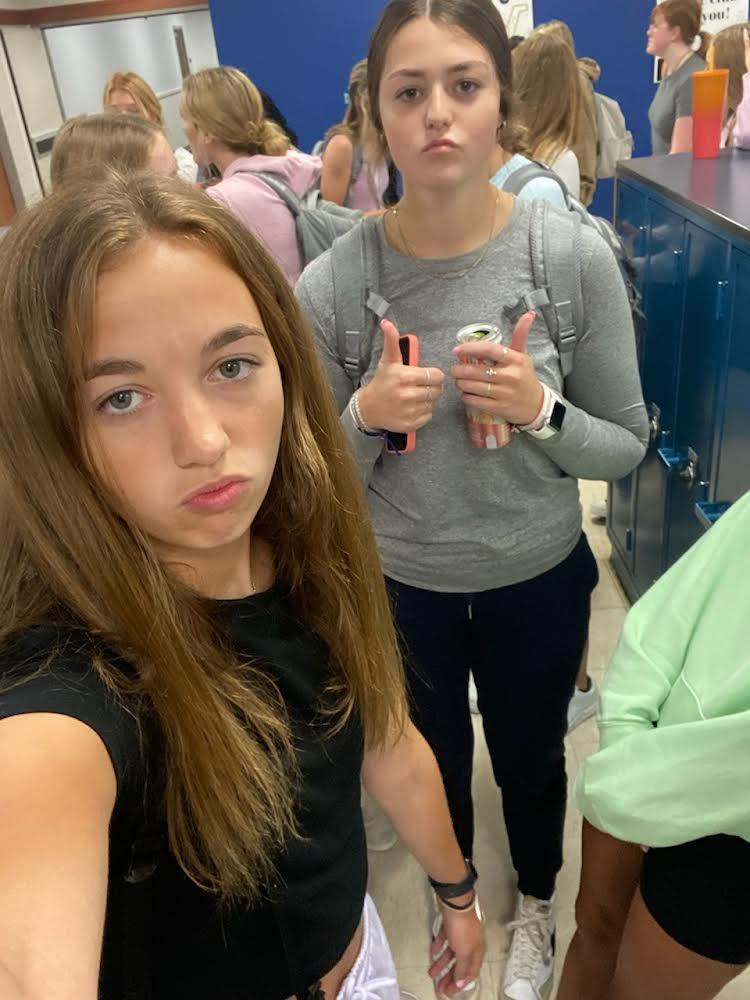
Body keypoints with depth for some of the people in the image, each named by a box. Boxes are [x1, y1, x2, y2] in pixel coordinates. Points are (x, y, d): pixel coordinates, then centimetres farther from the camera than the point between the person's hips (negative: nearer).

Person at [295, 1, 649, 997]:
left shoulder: (577, 256, -17)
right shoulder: (329, 286, -16)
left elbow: (625, 445, -7)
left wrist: (540, 409, -27)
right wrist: (365, 416, -27)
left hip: (539, 577, 0)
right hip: (398, 584, 1)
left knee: (530, 761, 23)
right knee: (433, 762, 24)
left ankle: (536, 904, 59)